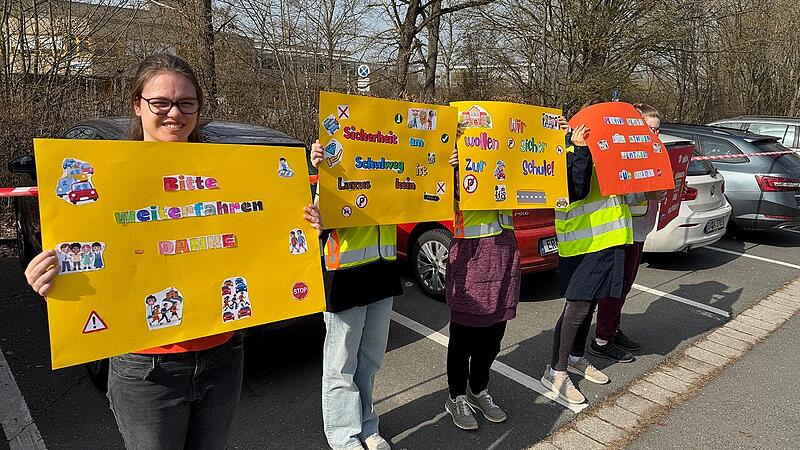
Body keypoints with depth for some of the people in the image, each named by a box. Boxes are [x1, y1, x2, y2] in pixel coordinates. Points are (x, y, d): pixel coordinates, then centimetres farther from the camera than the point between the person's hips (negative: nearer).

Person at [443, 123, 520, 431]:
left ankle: (479, 390, 32)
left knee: (495, 329, 13)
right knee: (465, 330, 4)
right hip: (471, 250, -5)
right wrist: (450, 171, -32)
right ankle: (457, 397, 22)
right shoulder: (458, 162, -4)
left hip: (504, 248, 6)